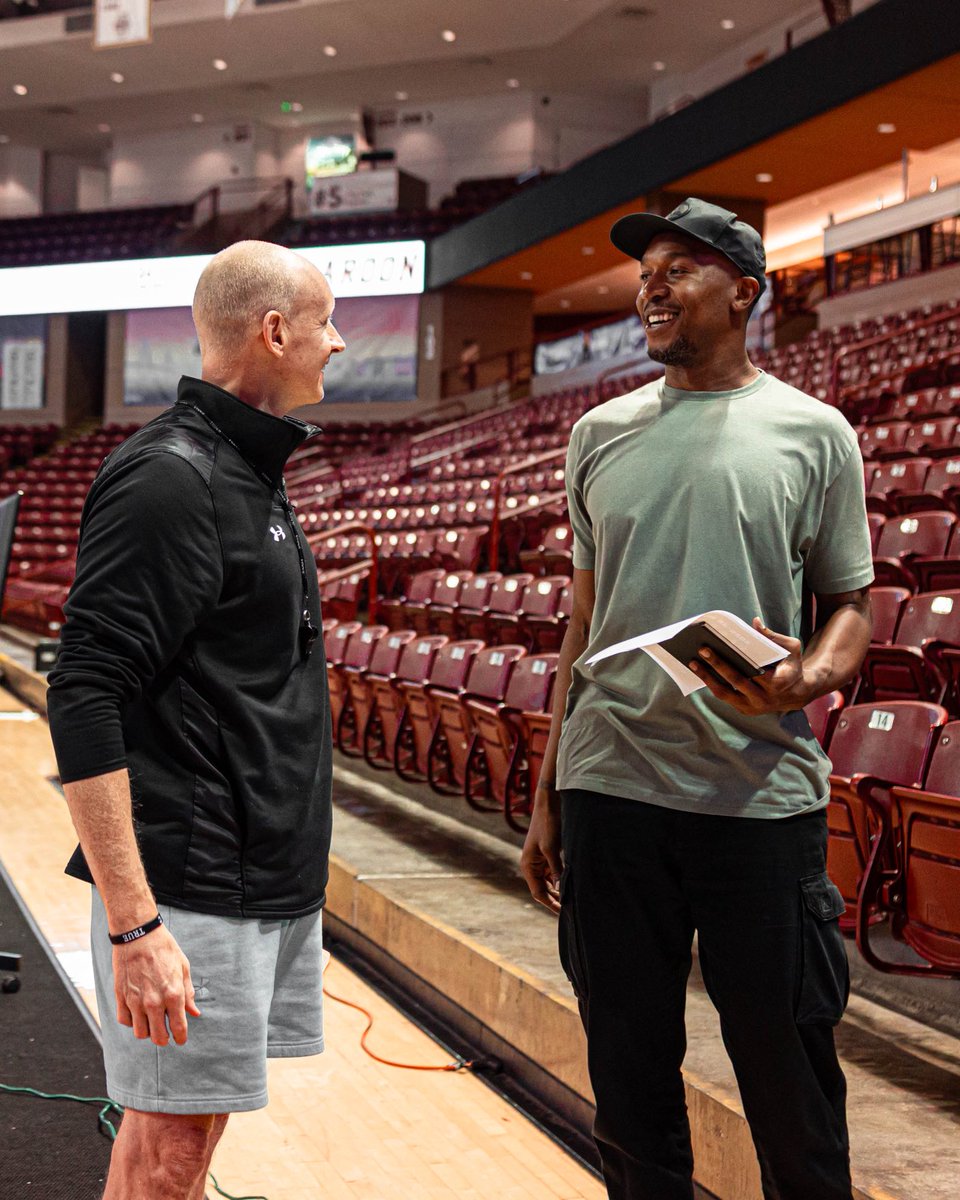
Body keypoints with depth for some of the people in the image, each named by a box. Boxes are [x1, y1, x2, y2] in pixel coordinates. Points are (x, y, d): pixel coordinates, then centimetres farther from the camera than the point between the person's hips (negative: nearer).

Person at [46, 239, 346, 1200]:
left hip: (269, 884, 9)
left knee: (187, 1121, 15)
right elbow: (84, 700, -21)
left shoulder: (248, 471, 15)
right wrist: (133, 924, -25)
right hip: (190, 893, -9)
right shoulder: (166, 479, -15)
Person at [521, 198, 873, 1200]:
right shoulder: (602, 434, 12)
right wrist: (546, 797, 13)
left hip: (760, 794, -3)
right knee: (630, 1069, 11)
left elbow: (851, 604, 5)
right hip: (609, 788, 3)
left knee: (787, 1063, 4)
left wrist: (806, 677, -19)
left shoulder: (812, 433, 2)